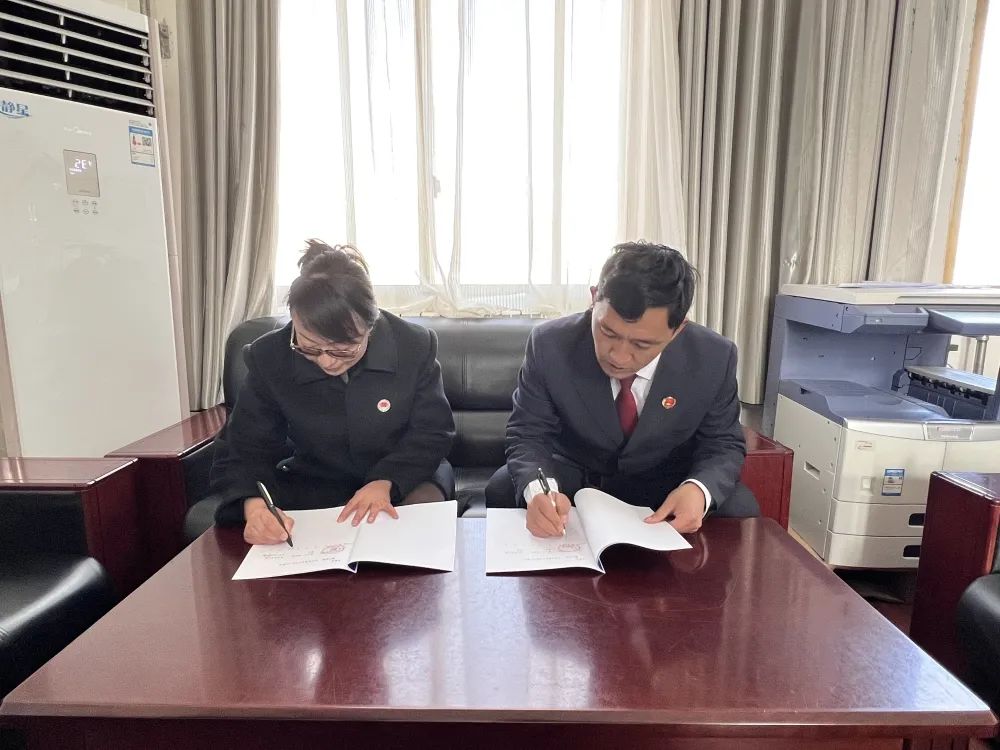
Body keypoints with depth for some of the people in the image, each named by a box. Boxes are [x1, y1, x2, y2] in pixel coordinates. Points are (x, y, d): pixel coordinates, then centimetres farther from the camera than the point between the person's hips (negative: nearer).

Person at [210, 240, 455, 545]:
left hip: (402, 475, -1)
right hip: (313, 482, 2)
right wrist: (253, 502, -36)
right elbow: (245, 449, -12)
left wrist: (386, 482, -31)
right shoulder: (269, 357, -15)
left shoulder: (415, 345, -20)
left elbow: (433, 432, -13)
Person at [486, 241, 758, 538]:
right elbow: (527, 435, -17)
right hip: (572, 476, -1)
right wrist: (537, 489, -40)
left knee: (740, 509, -23)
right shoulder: (549, 344, -23)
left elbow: (723, 445, -9)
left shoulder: (715, 358, -21)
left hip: (668, 484, 2)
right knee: (502, 491, -25)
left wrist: (698, 489, -33)